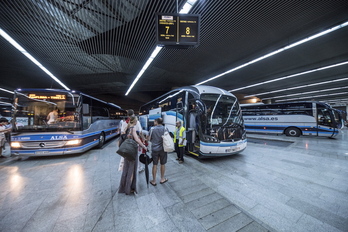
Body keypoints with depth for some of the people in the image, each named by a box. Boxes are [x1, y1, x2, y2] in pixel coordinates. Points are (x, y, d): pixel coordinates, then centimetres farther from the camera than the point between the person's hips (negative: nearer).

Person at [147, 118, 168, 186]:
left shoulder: (152, 129, -7)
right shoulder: (165, 128, -6)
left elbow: (149, 139, -3)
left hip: (154, 149, 0)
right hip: (163, 149, 0)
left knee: (155, 165, 11)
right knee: (163, 164, 15)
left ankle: (154, 181, 23)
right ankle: (162, 179, 31)